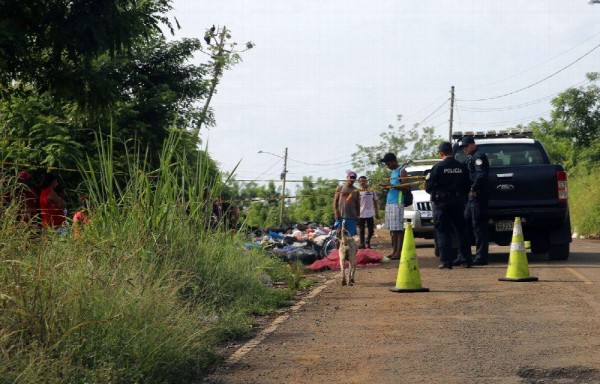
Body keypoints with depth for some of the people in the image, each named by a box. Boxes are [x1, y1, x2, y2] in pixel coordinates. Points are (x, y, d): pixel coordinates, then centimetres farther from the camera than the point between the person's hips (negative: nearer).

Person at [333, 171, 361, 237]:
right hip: (340, 216, -2)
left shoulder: (356, 190, 12)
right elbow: (335, 201, 4)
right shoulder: (340, 188, 6)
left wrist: (357, 215, 8)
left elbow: (357, 204, 15)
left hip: (352, 217, 2)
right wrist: (336, 212, -6)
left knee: (352, 235, -2)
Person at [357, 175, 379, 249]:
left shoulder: (371, 191, 4)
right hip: (361, 214, -1)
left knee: (371, 230, 3)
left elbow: (375, 202, 10)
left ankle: (367, 241, 26)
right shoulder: (358, 191, 0)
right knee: (361, 230, 4)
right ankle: (362, 243, 11)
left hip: (370, 214, 1)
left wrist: (377, 213, 8)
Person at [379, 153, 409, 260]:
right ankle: (394, 251, 10)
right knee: (392, 229, 8)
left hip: (397, 203, -9)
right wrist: (387, 186, 11)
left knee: (398, 229, -10)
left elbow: (406, 187, -13)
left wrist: (392, 185, -17)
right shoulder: (393, 172, 22)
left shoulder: (402, 171, -5)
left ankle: (398, 252, -11)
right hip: (389, 202, 9)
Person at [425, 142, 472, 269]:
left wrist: (427, 179, 12)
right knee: (461, 231, 13)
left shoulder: (438, 167, -11)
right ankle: (467, 260, 14)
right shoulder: (462, 167, 1)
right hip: (458, 202, 4)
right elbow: (467, 186, 5)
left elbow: (428, 188, -9)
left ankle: (446, 262, -2)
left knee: (442, 232, 3)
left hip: (442, 203, -4)